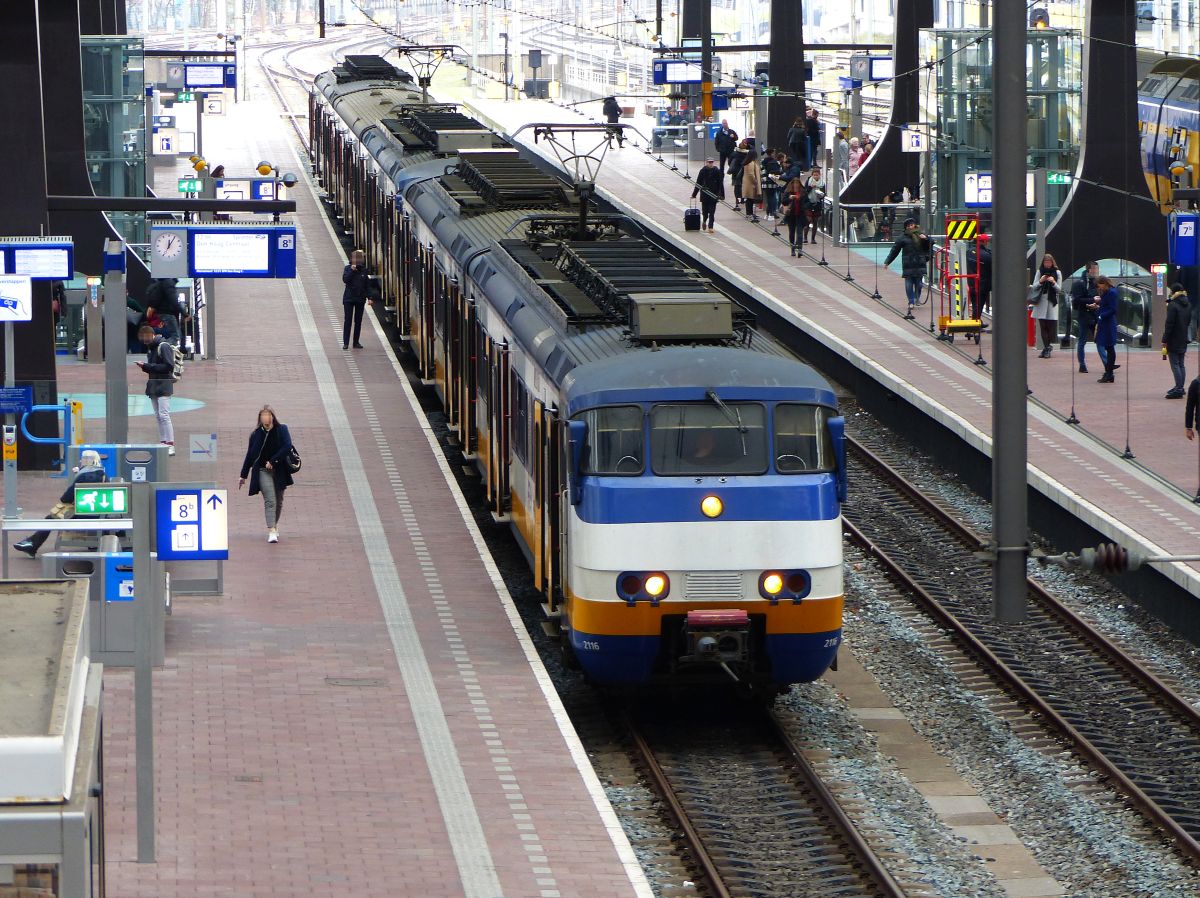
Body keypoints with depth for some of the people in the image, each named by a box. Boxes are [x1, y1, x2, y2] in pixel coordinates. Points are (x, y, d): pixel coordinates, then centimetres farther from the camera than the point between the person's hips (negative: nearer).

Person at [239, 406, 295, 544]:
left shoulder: (281, 430, 1)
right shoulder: (256, 434, 2)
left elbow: (287, 447, -10)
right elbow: (249, 455, 8)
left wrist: (273, 461, -17)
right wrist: (243, 475, 11)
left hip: (279, 470, 1)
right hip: (263, 471, -1)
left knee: (278, 501, 11)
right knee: (270, 501, -13)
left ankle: (274, 526, 31)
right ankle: (271, 532, -19)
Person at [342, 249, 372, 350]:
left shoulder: (364, 270, 4)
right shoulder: (348, 269, -1)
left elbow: (367, 284, 7)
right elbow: (345, 279, -13)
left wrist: (369, 297, 4)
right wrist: (352, 270, -21)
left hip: (360, 299, 2)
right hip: (349, 298, -2)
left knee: (358, 321, 6)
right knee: (348, 320, -4)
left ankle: (356, 342, 13)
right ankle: (345, 343, -3)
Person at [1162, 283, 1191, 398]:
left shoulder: (1172, 305, -16)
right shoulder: (1188, 305, 7)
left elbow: (1169, 324, -18)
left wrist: (1164, 340, -14)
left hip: (1173, 341, -8)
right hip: (1183, 340, 8)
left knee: (1175, 365, -6)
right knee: (1181, 365, 15)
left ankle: (1178, 389, -10)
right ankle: (1180, 388, 22)